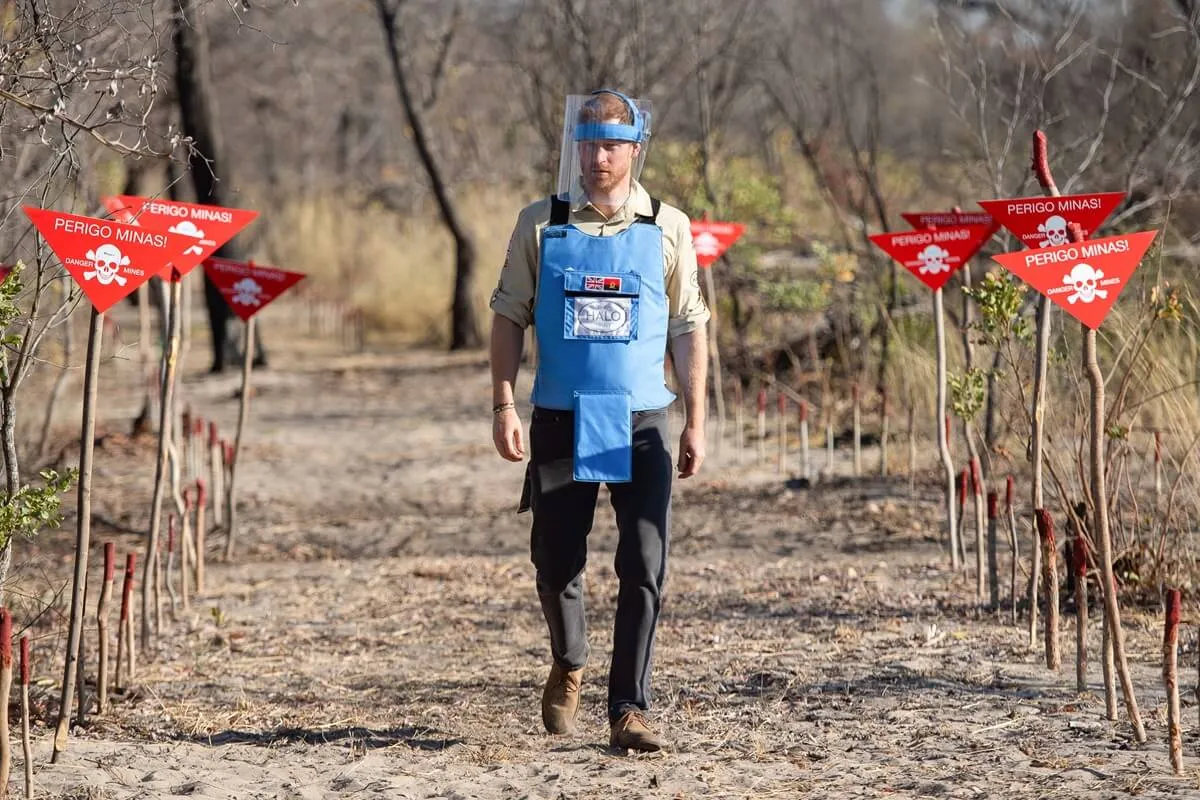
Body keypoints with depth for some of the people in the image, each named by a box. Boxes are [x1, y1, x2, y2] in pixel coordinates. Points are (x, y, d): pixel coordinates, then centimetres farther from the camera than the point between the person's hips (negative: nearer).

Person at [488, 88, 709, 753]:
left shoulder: (668, 228, 4)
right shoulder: (540, 224, 3)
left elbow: (688, 329, 7)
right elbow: (509, 317, 5)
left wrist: (695, 422, 1)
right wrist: (503, 406, -5)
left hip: (642, 424, 0)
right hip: (561, 421, 0)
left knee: (644, 571, -7)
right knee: (555, 562, 6)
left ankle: (628, 711, -2)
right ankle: (568, 664, 35)